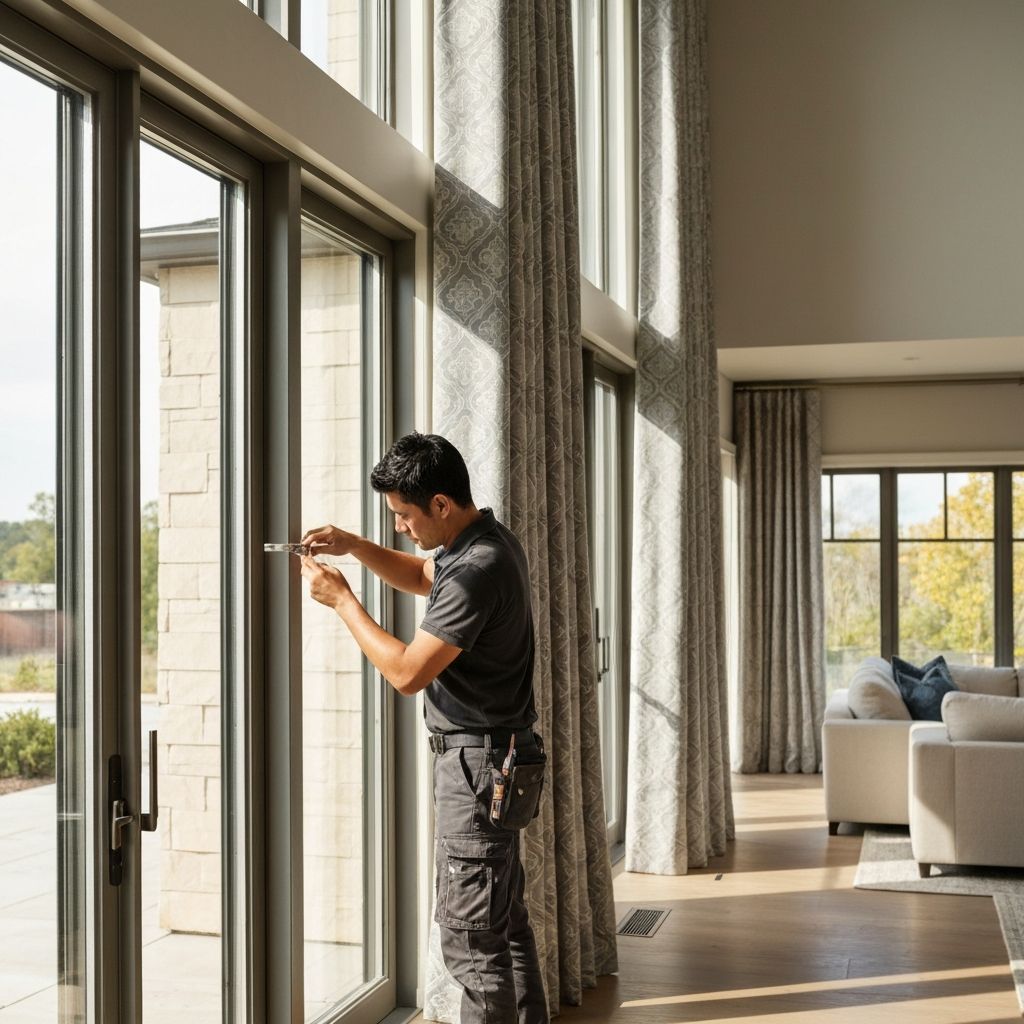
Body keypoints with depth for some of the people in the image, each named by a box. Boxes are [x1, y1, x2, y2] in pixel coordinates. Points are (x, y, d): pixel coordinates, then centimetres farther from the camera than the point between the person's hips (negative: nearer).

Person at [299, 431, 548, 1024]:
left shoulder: (476, 571, -23)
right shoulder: (491, 541, 8)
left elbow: (406, 672, -22)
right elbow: (421, 577, 27)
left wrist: (341, 600, -11)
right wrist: (355, 547, 10)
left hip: (478, 766, -11)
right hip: (503, 760, 11)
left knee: (471, 936, -4)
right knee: (508, 925, 18)